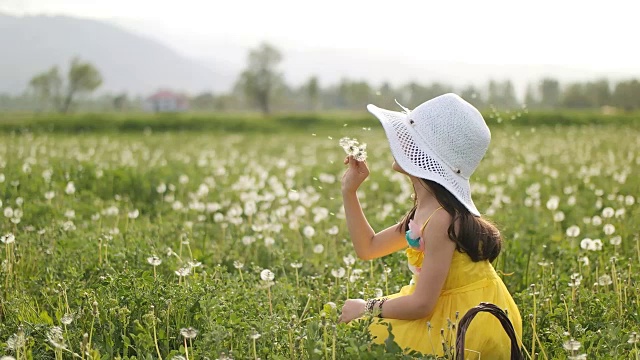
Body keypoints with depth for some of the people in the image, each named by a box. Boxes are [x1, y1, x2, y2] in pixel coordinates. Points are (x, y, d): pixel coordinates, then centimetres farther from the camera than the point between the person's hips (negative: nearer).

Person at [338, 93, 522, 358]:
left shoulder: (442, 218, -26)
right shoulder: (425, 210, 2)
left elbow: (422, 304, -24)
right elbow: (368, 248, 13)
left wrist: (366, 309, -10)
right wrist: (349, 191, 5)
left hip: (470, 329, -9)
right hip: (453, 317, 9)